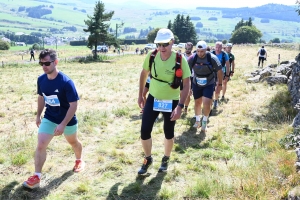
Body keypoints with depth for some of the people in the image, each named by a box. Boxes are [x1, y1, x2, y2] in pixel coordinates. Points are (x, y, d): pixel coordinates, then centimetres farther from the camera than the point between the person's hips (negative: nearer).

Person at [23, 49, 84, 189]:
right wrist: (38, 115, 15)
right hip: (49, 118, 3)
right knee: (40, 145, -9)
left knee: (73, 142, 20)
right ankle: (36, 177, 0)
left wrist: (63, 125, -28)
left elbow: (73, 105, -24)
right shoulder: (41, 80, -10)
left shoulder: (66, 82, -27)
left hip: (67, 120, -3)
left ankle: (79, 160, 50)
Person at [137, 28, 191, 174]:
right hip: (153, 99, 2)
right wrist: (140, 95, 8)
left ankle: (166, 159, 39)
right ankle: (148, 159, 23)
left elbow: (187, 83, -17)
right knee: (144, 130, -3)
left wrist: (180, 106, -24)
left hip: (171, 102, -2)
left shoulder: (180, 60, -20)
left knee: (169, 133, 13)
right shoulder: (151, 56, -11)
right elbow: (144, 74, 6)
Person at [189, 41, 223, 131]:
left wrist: (220, 84, -3)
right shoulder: (192, 58, -17)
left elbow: (219, 71, -8)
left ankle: (205, 121, 12)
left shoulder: (212, 58, -21)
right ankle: (197, 120, 35)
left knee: (206, 103, -13)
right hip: (196, 84, 2)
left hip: (209, 84, -2)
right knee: (197, 103, 14)